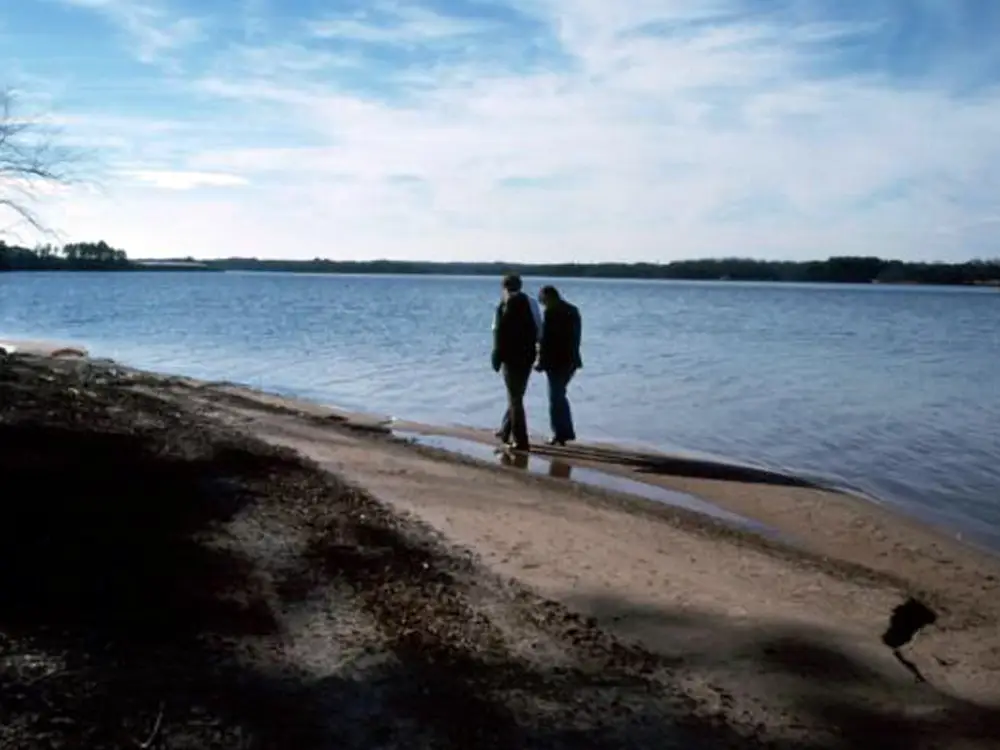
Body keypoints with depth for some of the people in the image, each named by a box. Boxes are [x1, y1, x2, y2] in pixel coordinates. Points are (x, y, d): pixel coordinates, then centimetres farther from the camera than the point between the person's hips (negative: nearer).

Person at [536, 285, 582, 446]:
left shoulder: (551, 313, -15)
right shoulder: (573, 310, 10)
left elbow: (546, 339, -16)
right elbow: (576, 337, 13)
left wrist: (541, 362, -9)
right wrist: (572, 356, 17)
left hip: (556, 361, -8)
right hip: (571, 360, 8)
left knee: (555, 398, 3)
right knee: (559, 396, 19)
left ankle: (561, 434, 7)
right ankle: (566, 432, 20)